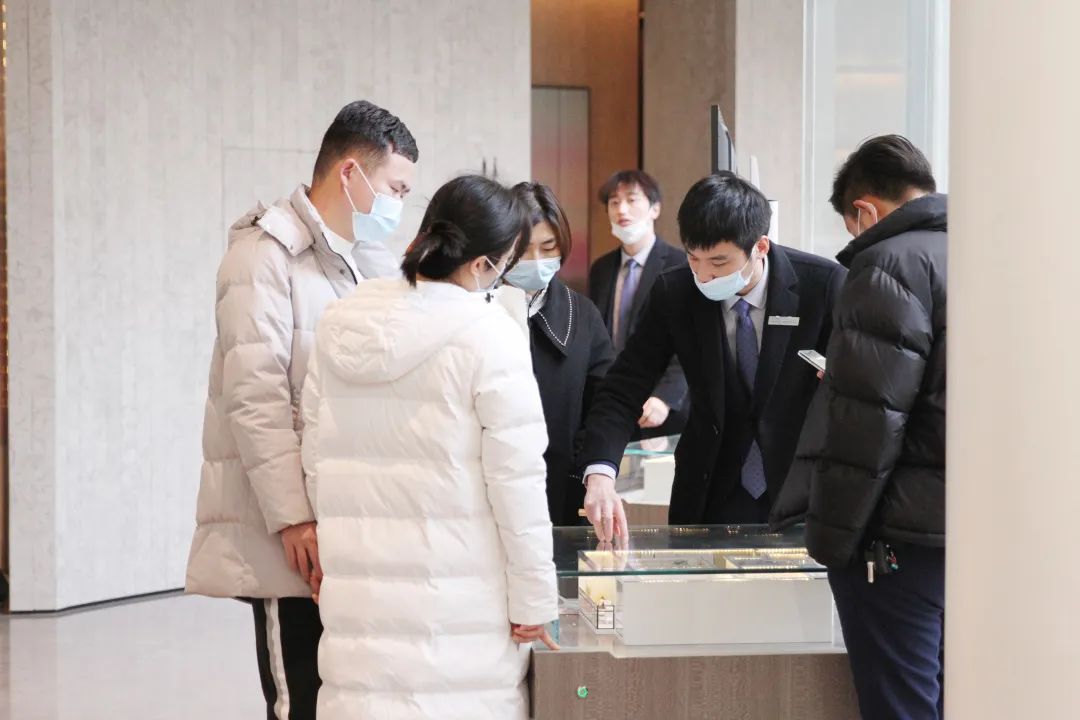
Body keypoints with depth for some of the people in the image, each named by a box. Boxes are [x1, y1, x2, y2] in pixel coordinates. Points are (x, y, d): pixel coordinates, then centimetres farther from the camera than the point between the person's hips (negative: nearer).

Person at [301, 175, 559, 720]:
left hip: (359, 588, 5)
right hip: (457, 590, -5)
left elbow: (316, 457, 10)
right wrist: (534, 597, -4)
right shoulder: (487, 334, -12)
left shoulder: (341, 324, 4)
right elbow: (516, 477, -11)